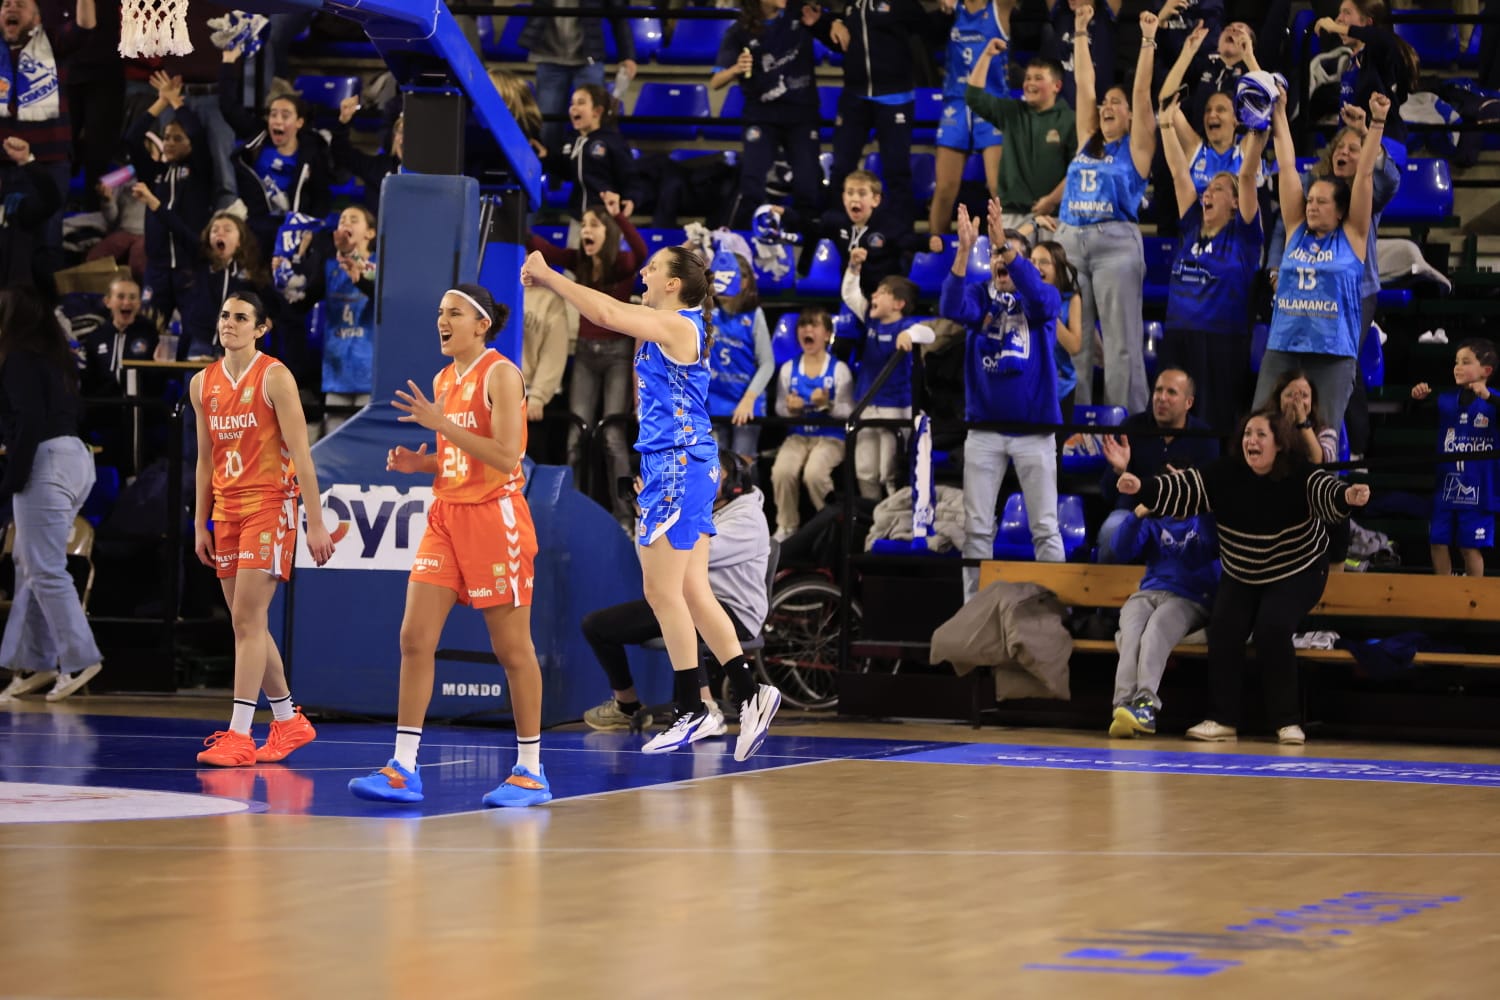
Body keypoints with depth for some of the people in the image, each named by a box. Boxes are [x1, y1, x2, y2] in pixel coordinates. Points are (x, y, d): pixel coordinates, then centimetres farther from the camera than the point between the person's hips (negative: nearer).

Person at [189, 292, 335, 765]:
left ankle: (239, 734, -15)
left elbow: (300, 453, -11)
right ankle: (289, 721, 22)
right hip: (227, 509, 7)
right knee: (248, 623, 10)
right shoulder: (203, 384, 10)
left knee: (247, 619, -13)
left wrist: (316, 523, -15)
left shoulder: (274, 377, -9)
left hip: (270, 504, -7)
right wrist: (200, 524, 13)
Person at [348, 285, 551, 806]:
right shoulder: (443, 380, 14)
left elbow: (506, 456, -19)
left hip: (494, 518, -8)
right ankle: (404, 768, -1)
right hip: (447, 515, 8)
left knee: (512, 648, 0)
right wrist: (418, 463, 3)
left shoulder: (500, 374, -10)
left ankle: (531, 769, 9)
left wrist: (441, 423, -22)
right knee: (414, 638, -2)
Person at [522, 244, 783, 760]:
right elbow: (614, 312, 23)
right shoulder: (670, 325, 15)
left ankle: (690, 709, 0)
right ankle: (749, 692, 6)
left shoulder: (677, 326, -13)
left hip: (678, 467, -10)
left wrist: (549, 276, -14)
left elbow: (607, 315, -20)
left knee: (662, 591, -5)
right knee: (692, 592, 9)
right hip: (681, 467, 10)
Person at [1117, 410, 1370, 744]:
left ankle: (1286, 720, -11)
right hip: (1240, 577, 4)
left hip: (1297, 574, -4)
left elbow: (1326, 493, -38)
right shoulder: (1225, 474, -14)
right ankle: (1225, 720, -1)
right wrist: (1142, 489, -35)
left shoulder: (1299, 475, -22)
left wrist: (1349, 497, -61)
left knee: (1272, 629, -25)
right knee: (1223, 632, -16)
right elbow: (1182, 490, -19)